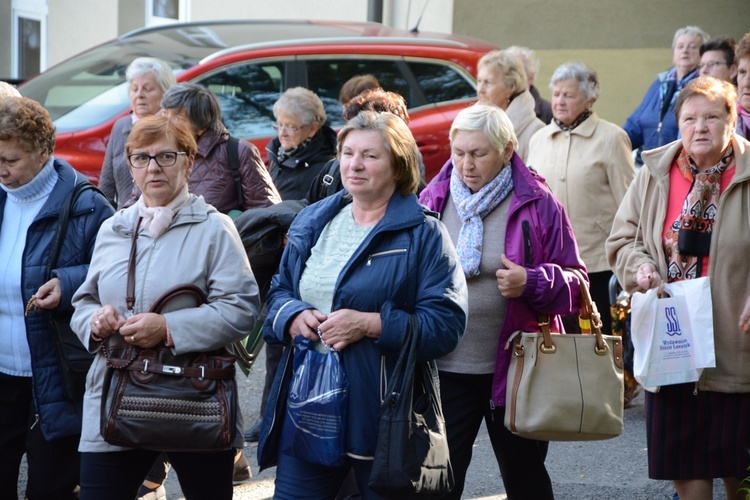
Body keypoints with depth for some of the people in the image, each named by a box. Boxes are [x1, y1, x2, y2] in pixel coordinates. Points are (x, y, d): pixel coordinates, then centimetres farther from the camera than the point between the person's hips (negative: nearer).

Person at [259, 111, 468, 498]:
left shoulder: (424, 235, -5)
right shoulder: (312, 222, 13)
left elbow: (445, 325, -12)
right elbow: (279, 291, 19)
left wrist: (369, 324, -20)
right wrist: (293, 316, -4)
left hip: (381, 410, -4)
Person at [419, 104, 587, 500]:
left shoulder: (537, 205, -3)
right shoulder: (432, 201, 4)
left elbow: (574, 282, -1)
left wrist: (531, 283, -19)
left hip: (516, 369, -1)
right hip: (445, 369, 1)